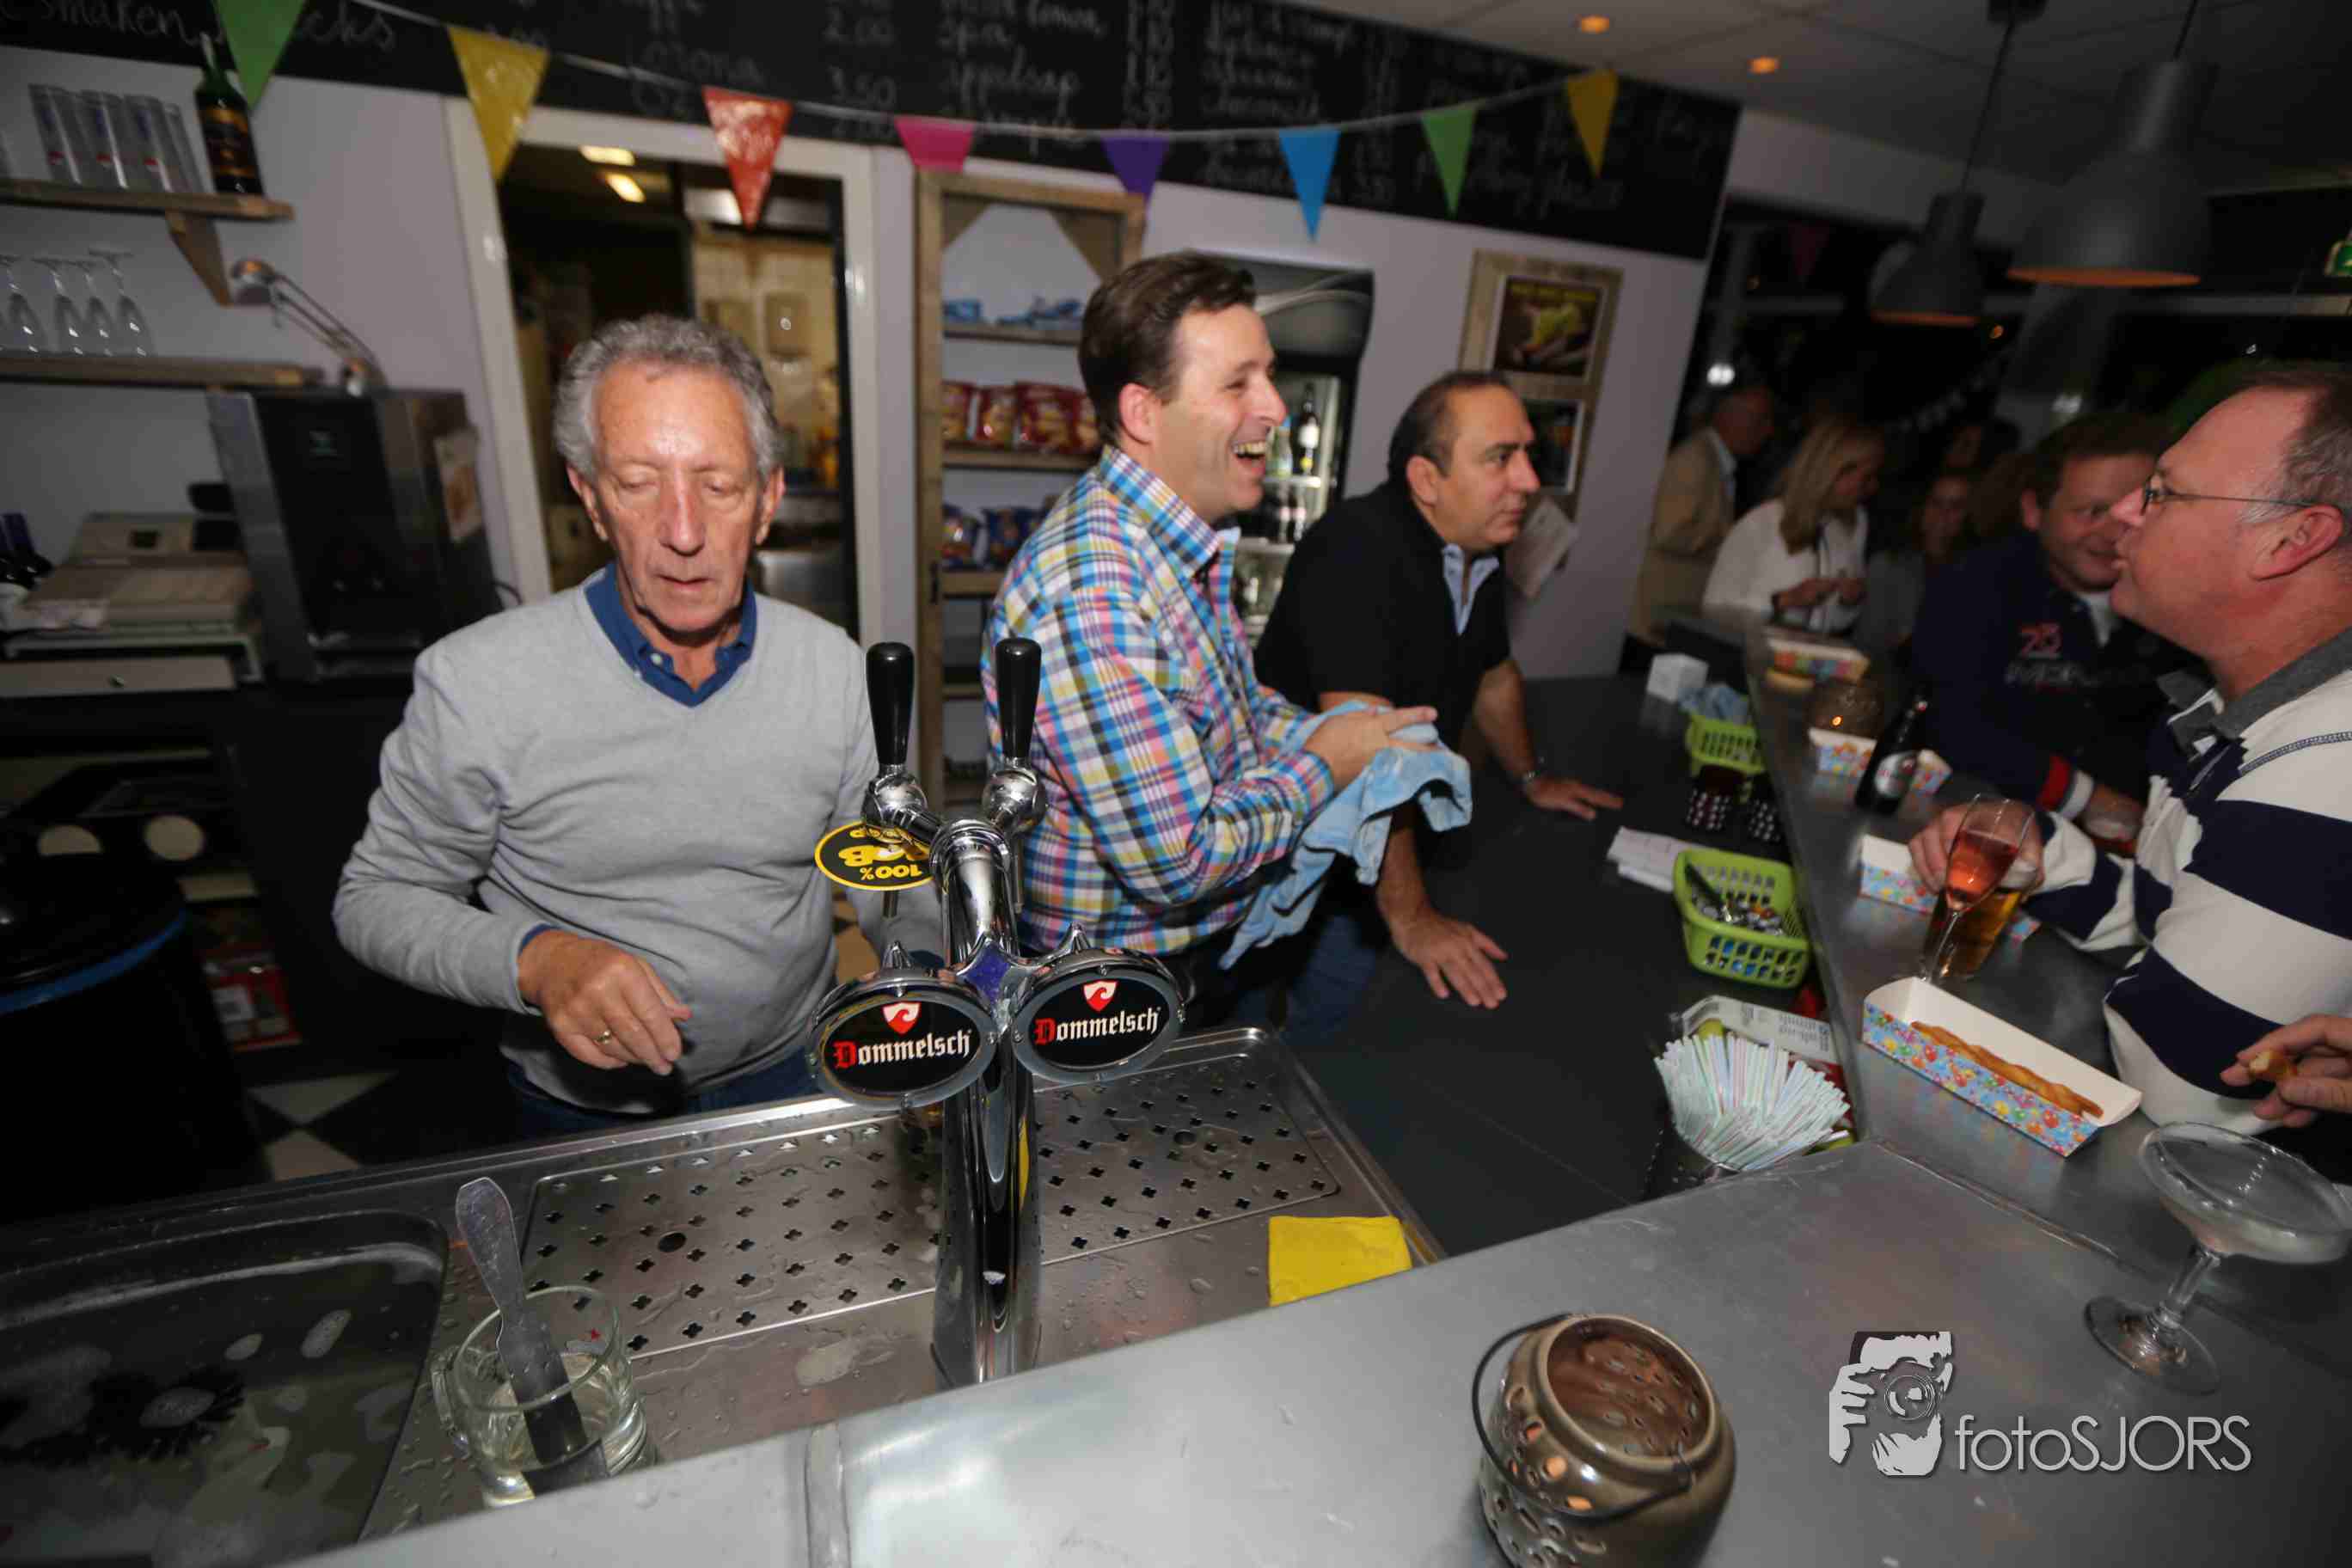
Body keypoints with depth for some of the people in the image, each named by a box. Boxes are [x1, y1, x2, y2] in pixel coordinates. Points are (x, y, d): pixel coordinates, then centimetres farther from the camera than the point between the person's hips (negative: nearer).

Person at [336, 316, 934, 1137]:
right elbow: (377, 897, -8)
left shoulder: (833, 667, -13)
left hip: (787, 1071, 2)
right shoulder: (475, 683, -21)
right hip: (584, 1103, -1)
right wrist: (534, 959, -28)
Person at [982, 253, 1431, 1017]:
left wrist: (1339, 734, -5)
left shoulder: (1183, 544, -1)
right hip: (1131, 994, -8)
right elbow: (1177, 861, -31)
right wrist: (1324, 764, -17)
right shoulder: (1089, 593, -32)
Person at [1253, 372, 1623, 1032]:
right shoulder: (1359, 552, -25)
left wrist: (1532, 778, 29)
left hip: (1382, 848, 8)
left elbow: (1493, 673, 25)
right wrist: (1410, 917, -31)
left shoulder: (1478, 552, 5)